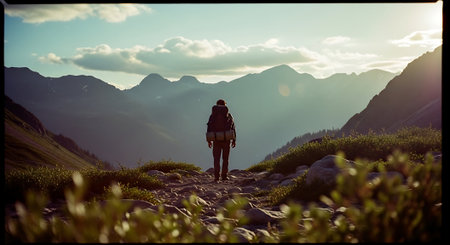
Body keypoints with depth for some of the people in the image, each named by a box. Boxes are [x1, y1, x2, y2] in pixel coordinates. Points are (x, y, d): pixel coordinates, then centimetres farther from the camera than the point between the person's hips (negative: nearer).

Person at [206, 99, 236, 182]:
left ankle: (216, 176, -6)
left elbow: (209, 128, 2)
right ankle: (224, 176, 9)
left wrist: (209, 140, 6)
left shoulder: (212, 115, 4)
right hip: (226, 139, 0)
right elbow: (233, 128, 1)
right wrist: (234, 140, 5)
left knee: (216, 158, 5)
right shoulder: (229, 115, 3)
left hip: (216, 140, 0)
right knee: (225, 158, 11)